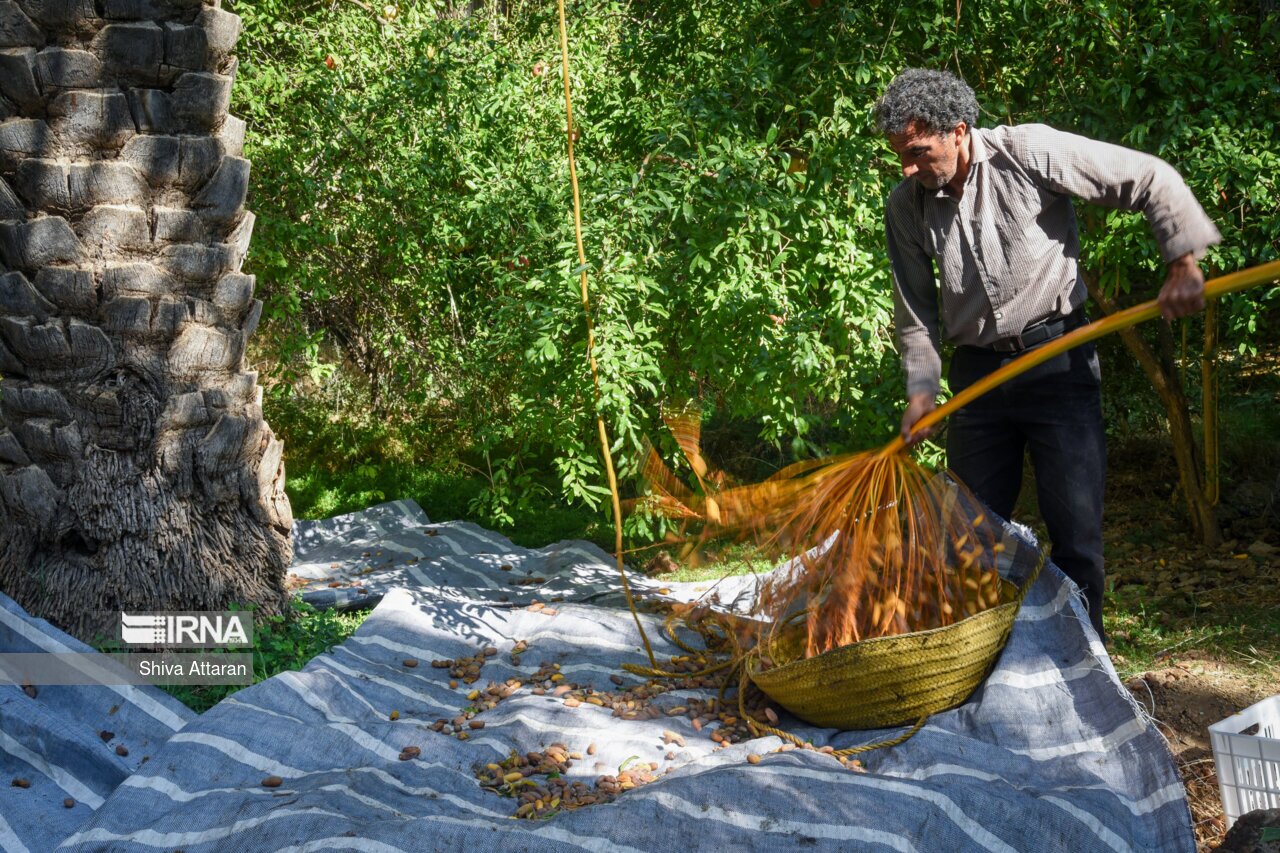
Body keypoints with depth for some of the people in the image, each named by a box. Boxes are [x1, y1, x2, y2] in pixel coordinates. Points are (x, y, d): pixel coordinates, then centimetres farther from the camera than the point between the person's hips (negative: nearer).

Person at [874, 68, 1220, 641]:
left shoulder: (1029, 153, -14)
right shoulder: (905, 206, -1)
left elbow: (1151, 180, -9)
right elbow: (915, 312, 5)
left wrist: (1183, 265, -14)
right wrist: (921, 388, -6)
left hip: (1057, 359, -4)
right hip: (978, 372, 4)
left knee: (1075, 527, -3)